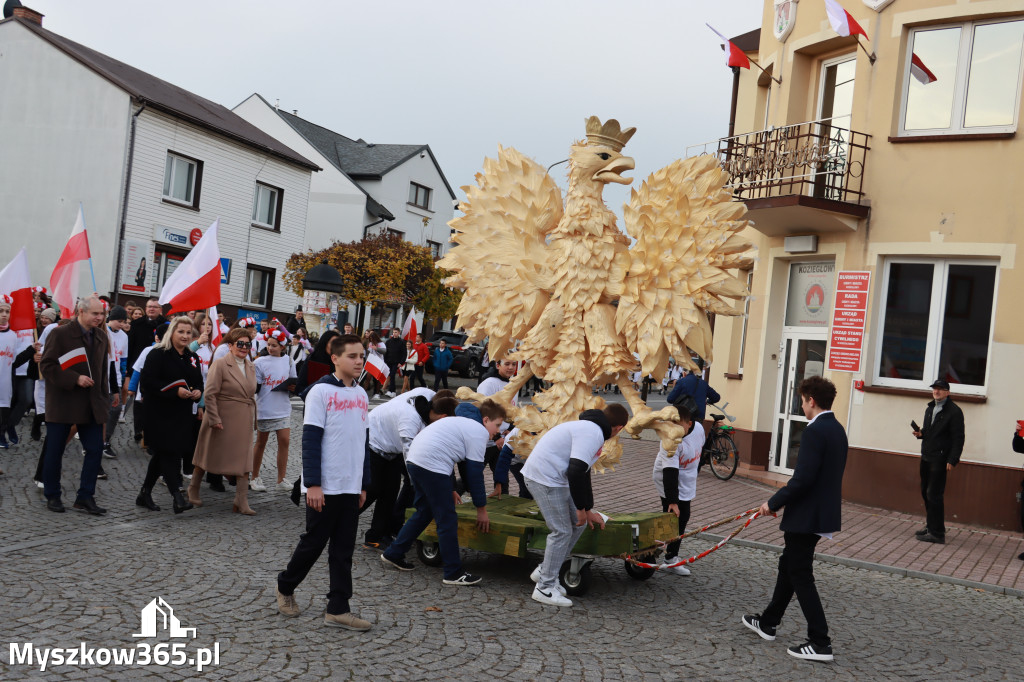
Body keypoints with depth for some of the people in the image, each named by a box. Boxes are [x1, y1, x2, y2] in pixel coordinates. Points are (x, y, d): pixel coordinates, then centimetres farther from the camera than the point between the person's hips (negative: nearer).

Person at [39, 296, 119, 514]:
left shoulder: (102, 338, 10)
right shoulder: (60, 334, -8)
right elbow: (46, 365, -12)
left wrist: (105, 395, 9)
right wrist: (75, 379, -20)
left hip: (91, 405, 5)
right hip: (62, 403, -5)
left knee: (95, 450, -1)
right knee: (54, 451, 5)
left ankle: (85, 497, 7)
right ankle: (52, 496, 20)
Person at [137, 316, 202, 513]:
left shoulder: (192, 358, 14)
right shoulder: (158, 354, -8)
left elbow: (199, 383, 22)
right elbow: (148, 382, -16)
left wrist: (198, 392, -2)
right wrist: (175, 391, -22)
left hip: (182, 415, 7)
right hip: (160, 414, -7)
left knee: (162, 454, 13)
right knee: (168, 453, -11)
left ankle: (145, 495, 24)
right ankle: (177, 497, -13)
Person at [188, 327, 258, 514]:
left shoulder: (250, 367, 9)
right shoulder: (220, 365, -11)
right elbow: (209, 394, -14)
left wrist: (253, 419, 13)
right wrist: (214, 419, -17)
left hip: (243, 422, 5)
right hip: (222, 420, -5)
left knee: (244, 461, 0)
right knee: (208, 455, 12)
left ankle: (241, 502, 3)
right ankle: (193, 490, 33)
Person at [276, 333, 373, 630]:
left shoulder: (361, 395, 10)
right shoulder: (320, 392, -10)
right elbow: (310, 441, -13)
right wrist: (313, 484, -17)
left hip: (351, 487, 6)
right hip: (325, 487, -6)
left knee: (343, 550, 7)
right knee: (313, 543, 8)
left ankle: (338, 609, 12)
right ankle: (285, 587, 31)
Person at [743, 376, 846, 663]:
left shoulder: (815, 432, -21)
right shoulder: (837, 429, 9)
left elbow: (803, 480, -25)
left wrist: (774, 503, -14)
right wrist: (786, 493, 20)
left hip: (806, 517, -10)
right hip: (824, 512, 10)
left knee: (801, 576, 0)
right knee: (788, 566, 21)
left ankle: (820, 643, 5)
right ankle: (768, 623, 34)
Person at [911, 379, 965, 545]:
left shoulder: (954, 411, -9)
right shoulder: (930, 409, 16)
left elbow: (958, 439, -12)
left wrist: (952, 461, -18)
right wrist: (921, 433, 3)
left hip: (940, 460, -8)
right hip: (926, 457, 8)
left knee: (934, 495, -9)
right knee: (926, 492, 12)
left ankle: (937, 534, -4)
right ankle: (930, 526, 23)